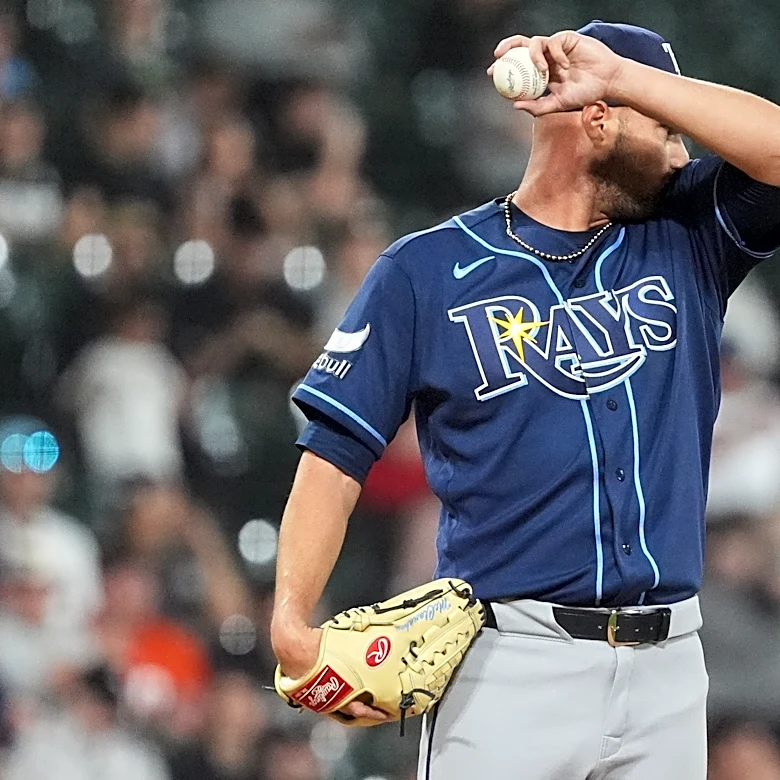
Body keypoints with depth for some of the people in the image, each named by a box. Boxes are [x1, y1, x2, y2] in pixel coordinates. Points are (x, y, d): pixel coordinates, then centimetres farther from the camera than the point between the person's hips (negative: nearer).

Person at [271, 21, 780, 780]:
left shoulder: (686, 237, 13)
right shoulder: (427, 270, 4)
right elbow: (336, 454, 1)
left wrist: (623, 75, -6)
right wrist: (292, 622, -12)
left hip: (666, 668, 3)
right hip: (508, 662, -3)